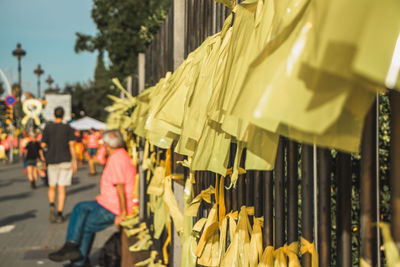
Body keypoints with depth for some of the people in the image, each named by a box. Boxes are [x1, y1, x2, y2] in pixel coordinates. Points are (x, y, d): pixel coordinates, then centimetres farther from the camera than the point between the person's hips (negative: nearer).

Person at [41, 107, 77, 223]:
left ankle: (52, 205, -10)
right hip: (65, 160, -1)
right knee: (61, 188, 3)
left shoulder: (47, 127, -1)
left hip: (52, 160, 1)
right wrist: (75, 161, -4)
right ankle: (59, 214, -1)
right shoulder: (68, 128, -3)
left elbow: (43, 145, -1)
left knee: (52, 187, 15)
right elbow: (72, 145, -8)